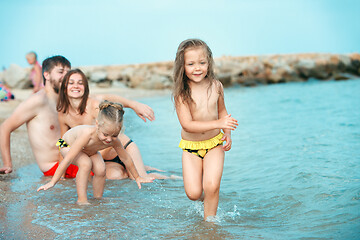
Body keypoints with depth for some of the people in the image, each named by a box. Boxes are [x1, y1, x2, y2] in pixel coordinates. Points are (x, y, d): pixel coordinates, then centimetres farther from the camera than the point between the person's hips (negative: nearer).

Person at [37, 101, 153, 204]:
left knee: (100, 169, -18)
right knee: (85, 163, -32)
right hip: (68, 145, -5)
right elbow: (68, 159, -44)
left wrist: (137, 177, 2)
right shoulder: (88, 134, -46)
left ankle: (98, 199, 3)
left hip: (89, 150, 5)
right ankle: (82, 200, -23)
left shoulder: (114, 141, -30)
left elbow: (126, 158, -11)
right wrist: (53, 182, -42)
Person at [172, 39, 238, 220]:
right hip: (190, 147, -1)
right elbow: (187, 124, -22)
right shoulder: (181, 93, -15)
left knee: (211, 186, -16)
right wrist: (218, 124, -29)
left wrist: (227, 134, -2)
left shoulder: (216, 86, -5)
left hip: (214, 144, 1)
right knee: (193, 194, -6)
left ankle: (209, 219, 10)